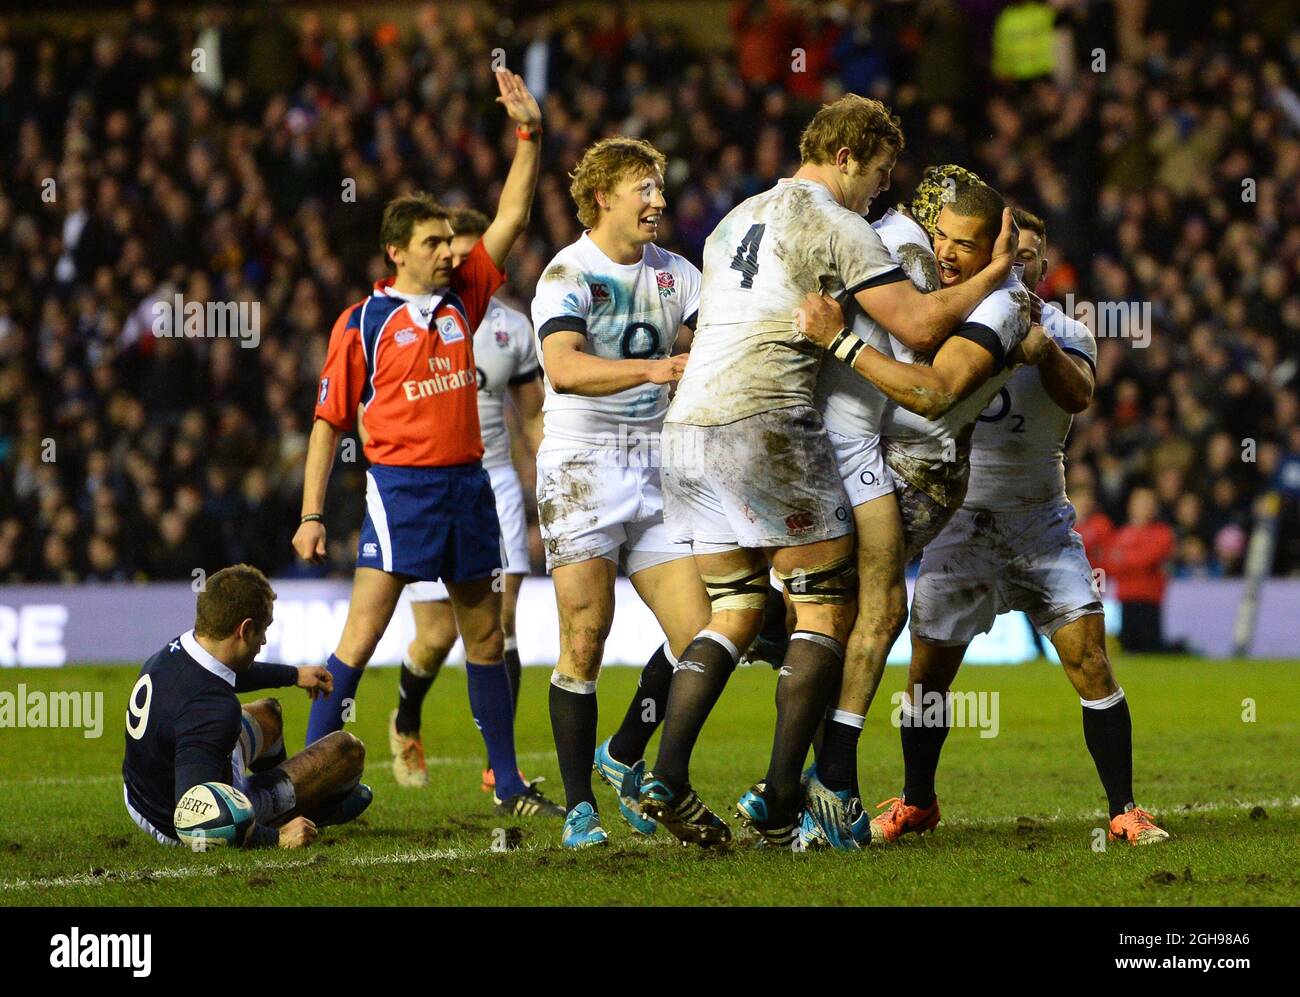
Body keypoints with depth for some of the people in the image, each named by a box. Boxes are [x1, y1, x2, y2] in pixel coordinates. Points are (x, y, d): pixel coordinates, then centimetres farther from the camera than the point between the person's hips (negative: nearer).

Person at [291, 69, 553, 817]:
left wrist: (530, 134, 0)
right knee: (363, 628, -12)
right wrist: (312, 515, -4)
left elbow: (513, 217, 10)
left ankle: (509, 781, 18)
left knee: (486, 636, 11)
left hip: (467, 480, 5)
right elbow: (329, 421, 1)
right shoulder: (363, 323, -2)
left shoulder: (464, 298, 9)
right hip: (400, 482, -5)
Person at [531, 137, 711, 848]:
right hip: (581, 469, -5)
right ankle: (579, 809, 1)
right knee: (584, 643, -8)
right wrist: (651, 368, -37)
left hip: (656, 469, 5)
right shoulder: (567, 274, -7)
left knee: (697, 636, -3)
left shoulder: (673, 274, 12)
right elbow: (563, 366, -24)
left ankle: (624, 758, 20)